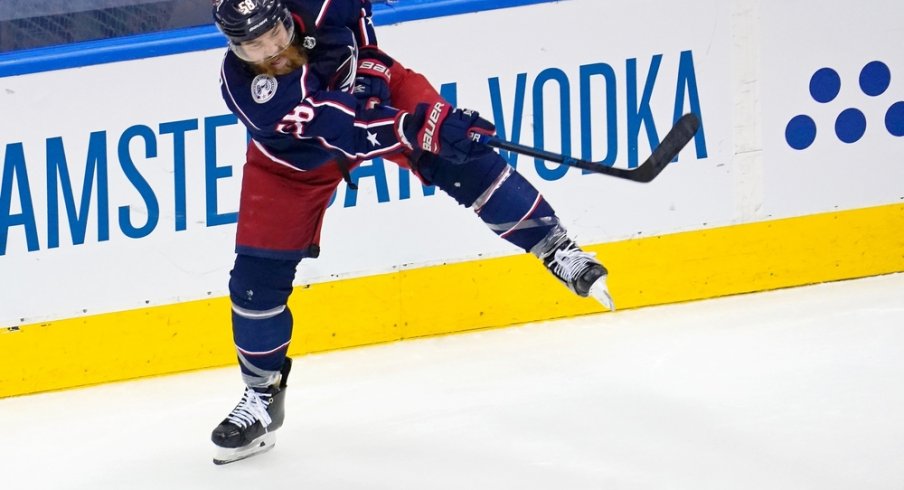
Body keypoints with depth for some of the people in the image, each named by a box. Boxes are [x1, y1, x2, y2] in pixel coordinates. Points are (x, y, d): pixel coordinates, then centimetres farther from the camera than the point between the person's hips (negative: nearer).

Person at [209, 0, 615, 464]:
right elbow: (337, 126, -45)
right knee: (258, 272, -4)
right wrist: (415, 129, -54)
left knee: (459, 157, -19)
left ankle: (555, 248, -6)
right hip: (294, 154, -1)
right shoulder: (244, 87, -38)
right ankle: (262, 394, 16)